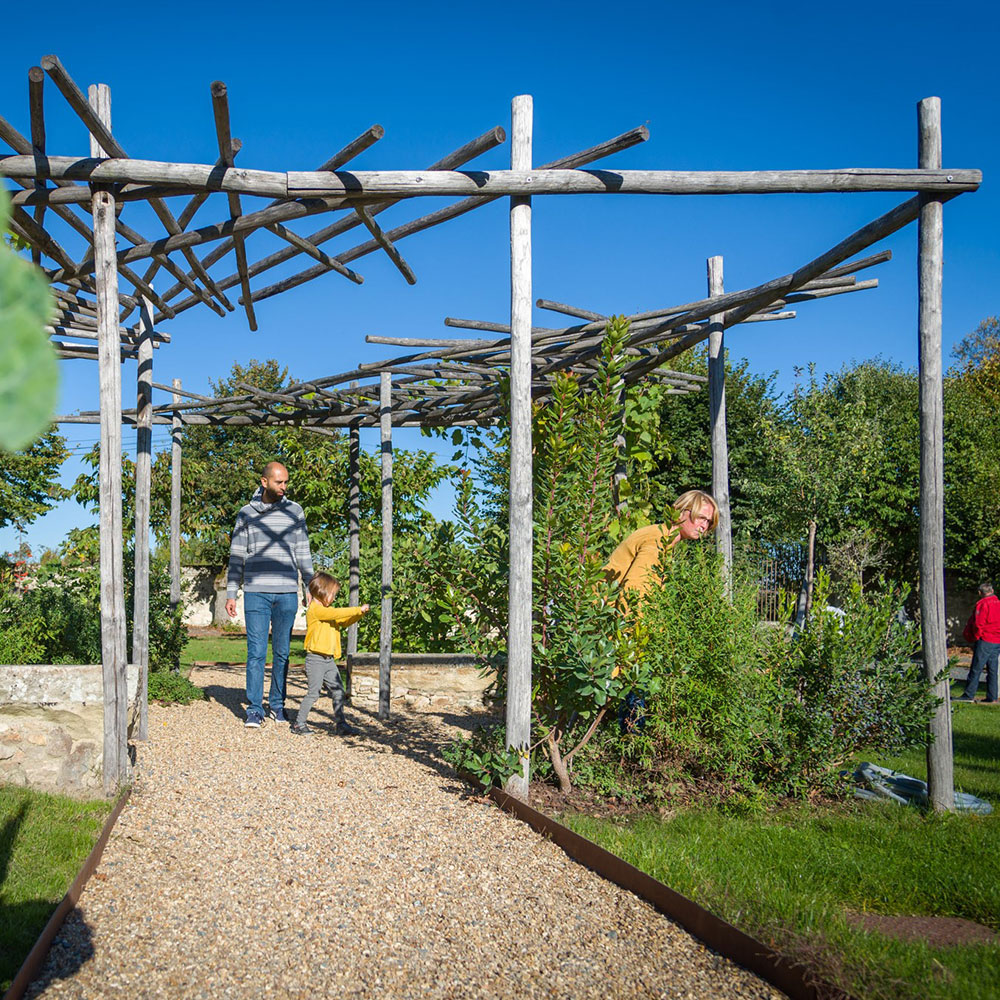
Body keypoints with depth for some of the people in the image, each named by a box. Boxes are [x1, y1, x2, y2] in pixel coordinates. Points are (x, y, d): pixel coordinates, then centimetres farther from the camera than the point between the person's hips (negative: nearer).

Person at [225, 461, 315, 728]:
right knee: (256, 652, -4)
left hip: (287, 593, 1)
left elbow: (303, 553, 11)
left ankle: (277, 704, 18)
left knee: (282, 652, 7)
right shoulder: (246, 514, 5)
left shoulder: (294, 511, 8)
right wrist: (231, 594, 3)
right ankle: (254, 709, 2)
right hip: (256, 592, -1)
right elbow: (237, 556, 7)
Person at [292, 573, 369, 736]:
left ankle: (340, 724, 11)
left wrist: (360, 614, 7)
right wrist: (359, 609, -18)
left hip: (329, 660, 9)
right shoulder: (315, 609, -12)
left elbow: (344, 621, 23)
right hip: (316, 659, -9)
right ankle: (298, 724, 5)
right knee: (314, 693, -6)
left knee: (338, 691, 6)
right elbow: (336, 613, -23)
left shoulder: (327, 611, 19)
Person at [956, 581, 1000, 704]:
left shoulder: (982, 604, -9)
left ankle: (969, 695, -5)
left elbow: (978, 624, -14)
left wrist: (975, 637, 1)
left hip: (985, 640, -7)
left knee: (976, 669, -5)